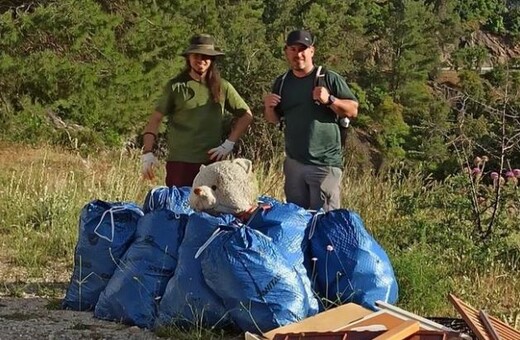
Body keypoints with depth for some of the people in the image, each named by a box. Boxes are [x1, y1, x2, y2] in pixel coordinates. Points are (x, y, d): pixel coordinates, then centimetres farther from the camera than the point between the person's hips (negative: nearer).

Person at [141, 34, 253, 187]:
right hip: (180, 163, -2)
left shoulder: (222, 87, 8)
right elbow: (155, 119, 2)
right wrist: (147, 153, -9)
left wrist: (229, 144, 5)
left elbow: (246, 115, 15)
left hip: (212, 161, 2)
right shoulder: (175, 86, 2)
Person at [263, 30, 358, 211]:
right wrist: (268, 107, -3)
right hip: (293, 162, 5)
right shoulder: (282, 82, 12)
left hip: (325, 164, -5)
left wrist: (330, 100, -20)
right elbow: (274, 120, 18)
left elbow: (353, 110, -4)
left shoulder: (329, 79, -3)